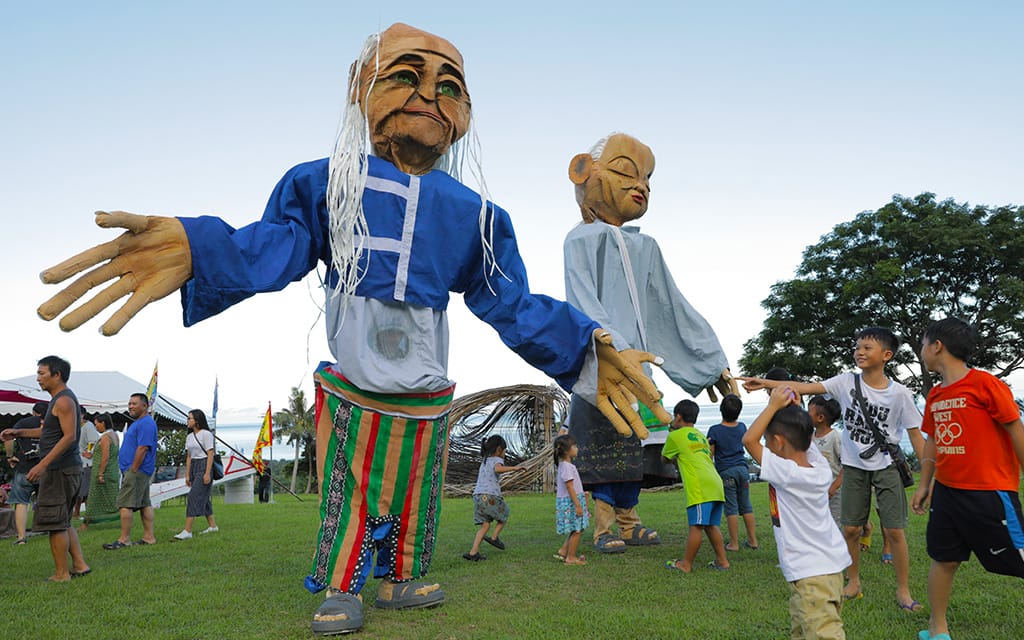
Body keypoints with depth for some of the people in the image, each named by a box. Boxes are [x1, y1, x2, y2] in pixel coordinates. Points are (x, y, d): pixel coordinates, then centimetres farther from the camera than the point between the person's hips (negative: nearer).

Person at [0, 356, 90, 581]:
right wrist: (18, 432, 18)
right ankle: (79, 565, 16)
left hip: (59, 469, -10)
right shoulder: (59, 399, 18)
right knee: (63, 522, 15)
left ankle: (61, 573, 4)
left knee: (54, 522, -3)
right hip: (67, 469, 10)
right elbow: (48, 431, 29)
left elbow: (69, 436, -23)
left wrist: (42, 465, -25)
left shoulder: (64, 400, -15)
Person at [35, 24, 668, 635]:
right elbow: (272, 246, -16)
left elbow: (514, 304, -2)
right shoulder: (329, 184, -4)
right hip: (351, 391, -2)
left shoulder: (474, 214, 0)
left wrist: (585, 348, -14)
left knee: (413, 500, 16)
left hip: (427, 402, 3)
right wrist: (197, 249, -38)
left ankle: (398, 579, 37)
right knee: (351, 497, 10)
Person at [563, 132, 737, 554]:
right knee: (604, 442, -5)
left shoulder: (644, 247, 15)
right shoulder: (582, 240, -3)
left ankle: (628, 521, 17)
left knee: (635, 441, 7)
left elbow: (673, 306, 15)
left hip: (636, 360, 6)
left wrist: (713, 360, 11)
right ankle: (604, 527, 5)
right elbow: (584, 305, -16)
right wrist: (613, 350, -32)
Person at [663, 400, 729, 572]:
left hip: (700, 486, -8)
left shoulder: (675, 436, 6)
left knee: (696, 526, -5)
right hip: (716, 484, 8)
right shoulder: (701, 436, 27)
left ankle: (686, 564, 2)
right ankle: (722, 561, 19)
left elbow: (665, 458, 20)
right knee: (711, 525, 16)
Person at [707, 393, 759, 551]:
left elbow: (710, 454, -7)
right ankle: (753, 540, 19)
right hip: (742, 468, 5)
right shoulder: (742, 427, 3)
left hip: (725, 472, -5)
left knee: (731, 508, -1)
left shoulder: (714, 430, -10)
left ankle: (734, 543, 3)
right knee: (746, 506, 13)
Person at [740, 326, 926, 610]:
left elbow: (915, 435, -4)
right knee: (851, 529, 7)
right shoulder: (846, 382, -6)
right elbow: (807, 387, -15)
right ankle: (853, 582, 26)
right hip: (854, 465, 2)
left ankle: (903, 590, 16)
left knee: (893, 530, -2)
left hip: (886, 466, -2)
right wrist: (766, 383, -26)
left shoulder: (900, 393, -10)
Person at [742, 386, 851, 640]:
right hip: (831, 565, 9)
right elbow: (803, 439, 19)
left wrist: (774, 406, -11)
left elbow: (749, 440, -14)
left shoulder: (786, 473, -19)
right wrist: (796, 409, 7)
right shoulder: (821, 467, 1)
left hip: (810, 573, -9)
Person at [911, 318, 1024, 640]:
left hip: (989, 493, -7)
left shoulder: (984, 383, -12)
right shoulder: (935, 395, 10)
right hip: (946, 491, 7)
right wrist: (924, 486, 18)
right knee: (944, 559, 12)